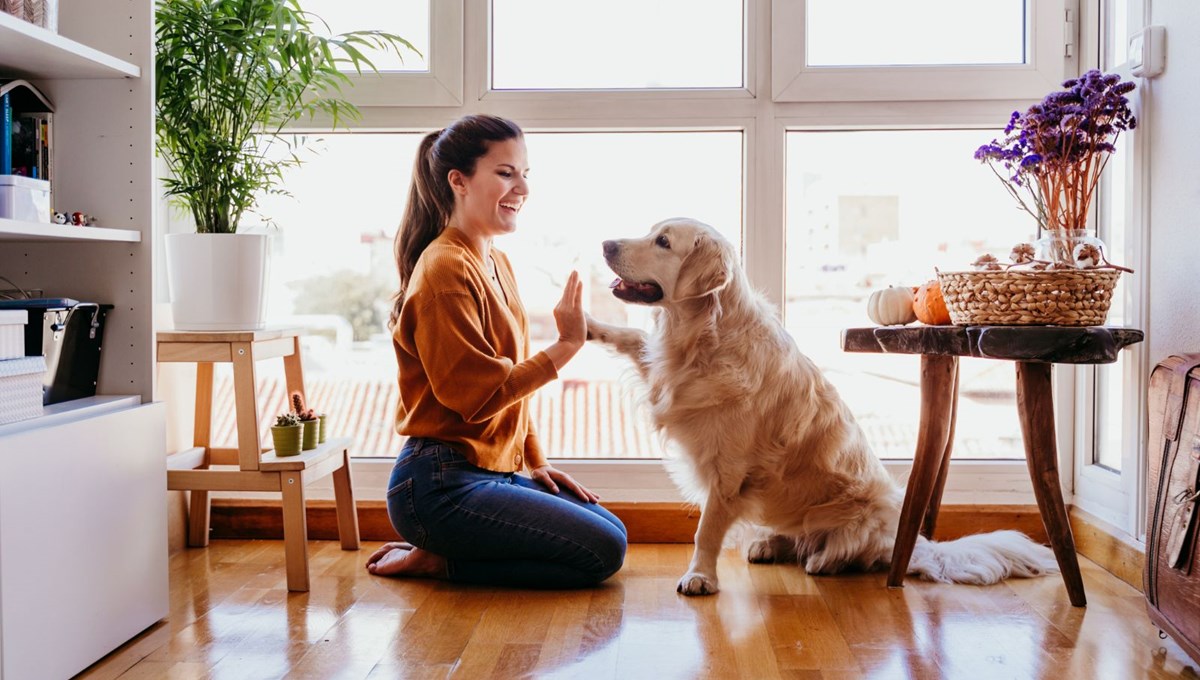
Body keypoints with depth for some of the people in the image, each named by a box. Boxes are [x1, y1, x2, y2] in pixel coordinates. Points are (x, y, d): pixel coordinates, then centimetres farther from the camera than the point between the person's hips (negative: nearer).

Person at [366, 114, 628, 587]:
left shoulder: (497, 264, 13)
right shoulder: (445, 269, -16)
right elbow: (478, 395, -21)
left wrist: (536, 462, 12)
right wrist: (566, 346, -18)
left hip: (494, 472, 10)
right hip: (441, 485, -10)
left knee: (613, 531, 12)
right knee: (601, 552, -11)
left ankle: (440, 554, 11)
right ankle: (436, 560, -1)